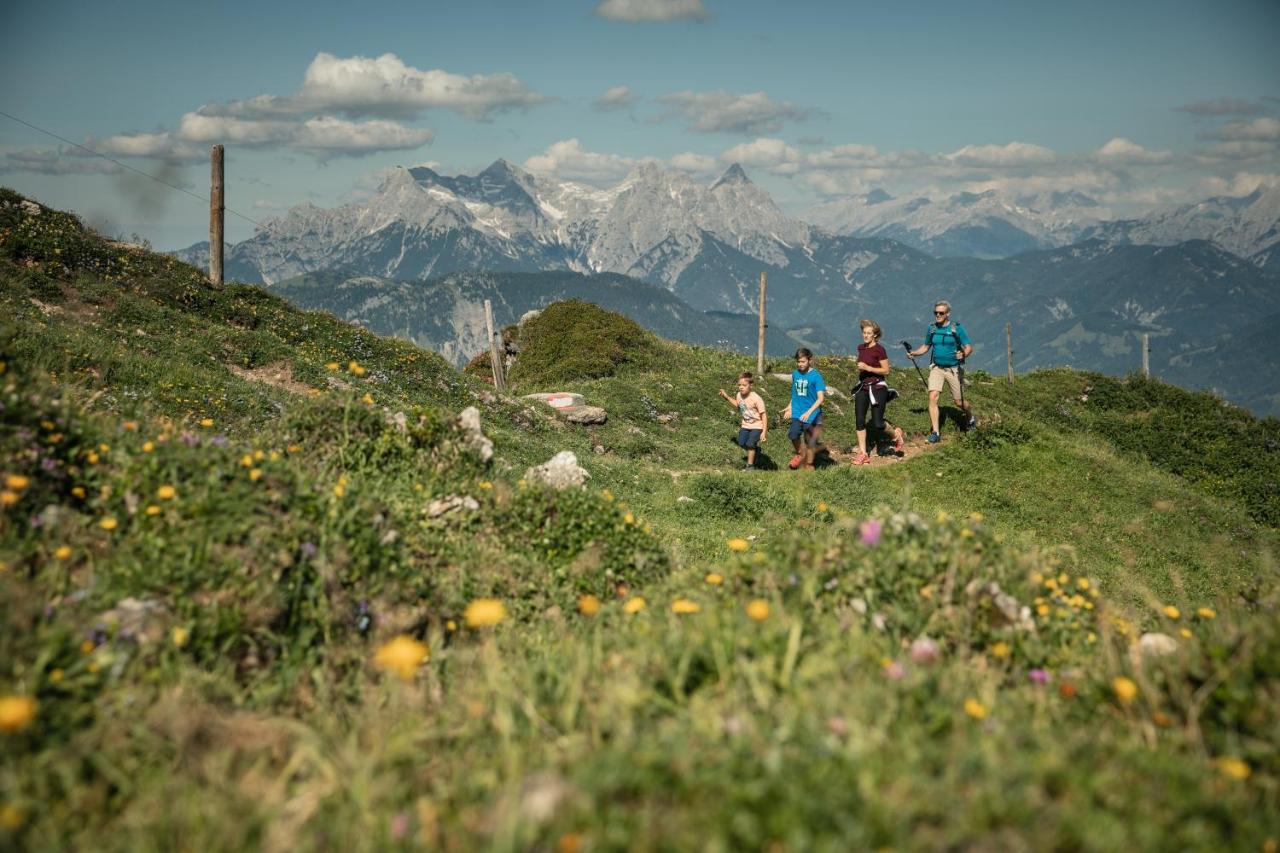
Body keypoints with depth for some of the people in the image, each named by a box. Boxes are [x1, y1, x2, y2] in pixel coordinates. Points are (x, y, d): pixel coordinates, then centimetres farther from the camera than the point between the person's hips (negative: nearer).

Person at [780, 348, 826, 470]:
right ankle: (800, 454, 12)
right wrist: (789, 407, 17)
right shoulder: (795, 374, 5)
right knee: (793, 434, -16)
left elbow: (821, 398, -14)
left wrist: (809, 412, -24)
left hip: (811, 414, -4)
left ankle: (809, 464, 24)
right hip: (797, 413, 4)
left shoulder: (815, 376, -11)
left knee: (809, 441, 2)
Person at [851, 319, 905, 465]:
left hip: (877, 387, -6)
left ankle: (896, 433, 27)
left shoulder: (879, 349, -13)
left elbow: (886, 370, -14)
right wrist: (860, 368, 10)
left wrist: (868, 368, -21)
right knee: (859, 421, -1)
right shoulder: (861, 348, 8)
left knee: (877, 424, -5)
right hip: (862, 387, 6)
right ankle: (863, 453, 5)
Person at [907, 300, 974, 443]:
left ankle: (971, 418, 39)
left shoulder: (956, 328, -10)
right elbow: (926, 346, 16)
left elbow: (969, 347, -10)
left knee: (959, 401, 6)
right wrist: (913, 352, -2)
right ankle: (935, 432, -10)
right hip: (936, 368, 3)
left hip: (954, 369, -3)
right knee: (933, 397, -15)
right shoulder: (931, 328, 3)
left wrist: (963, 354, -32)